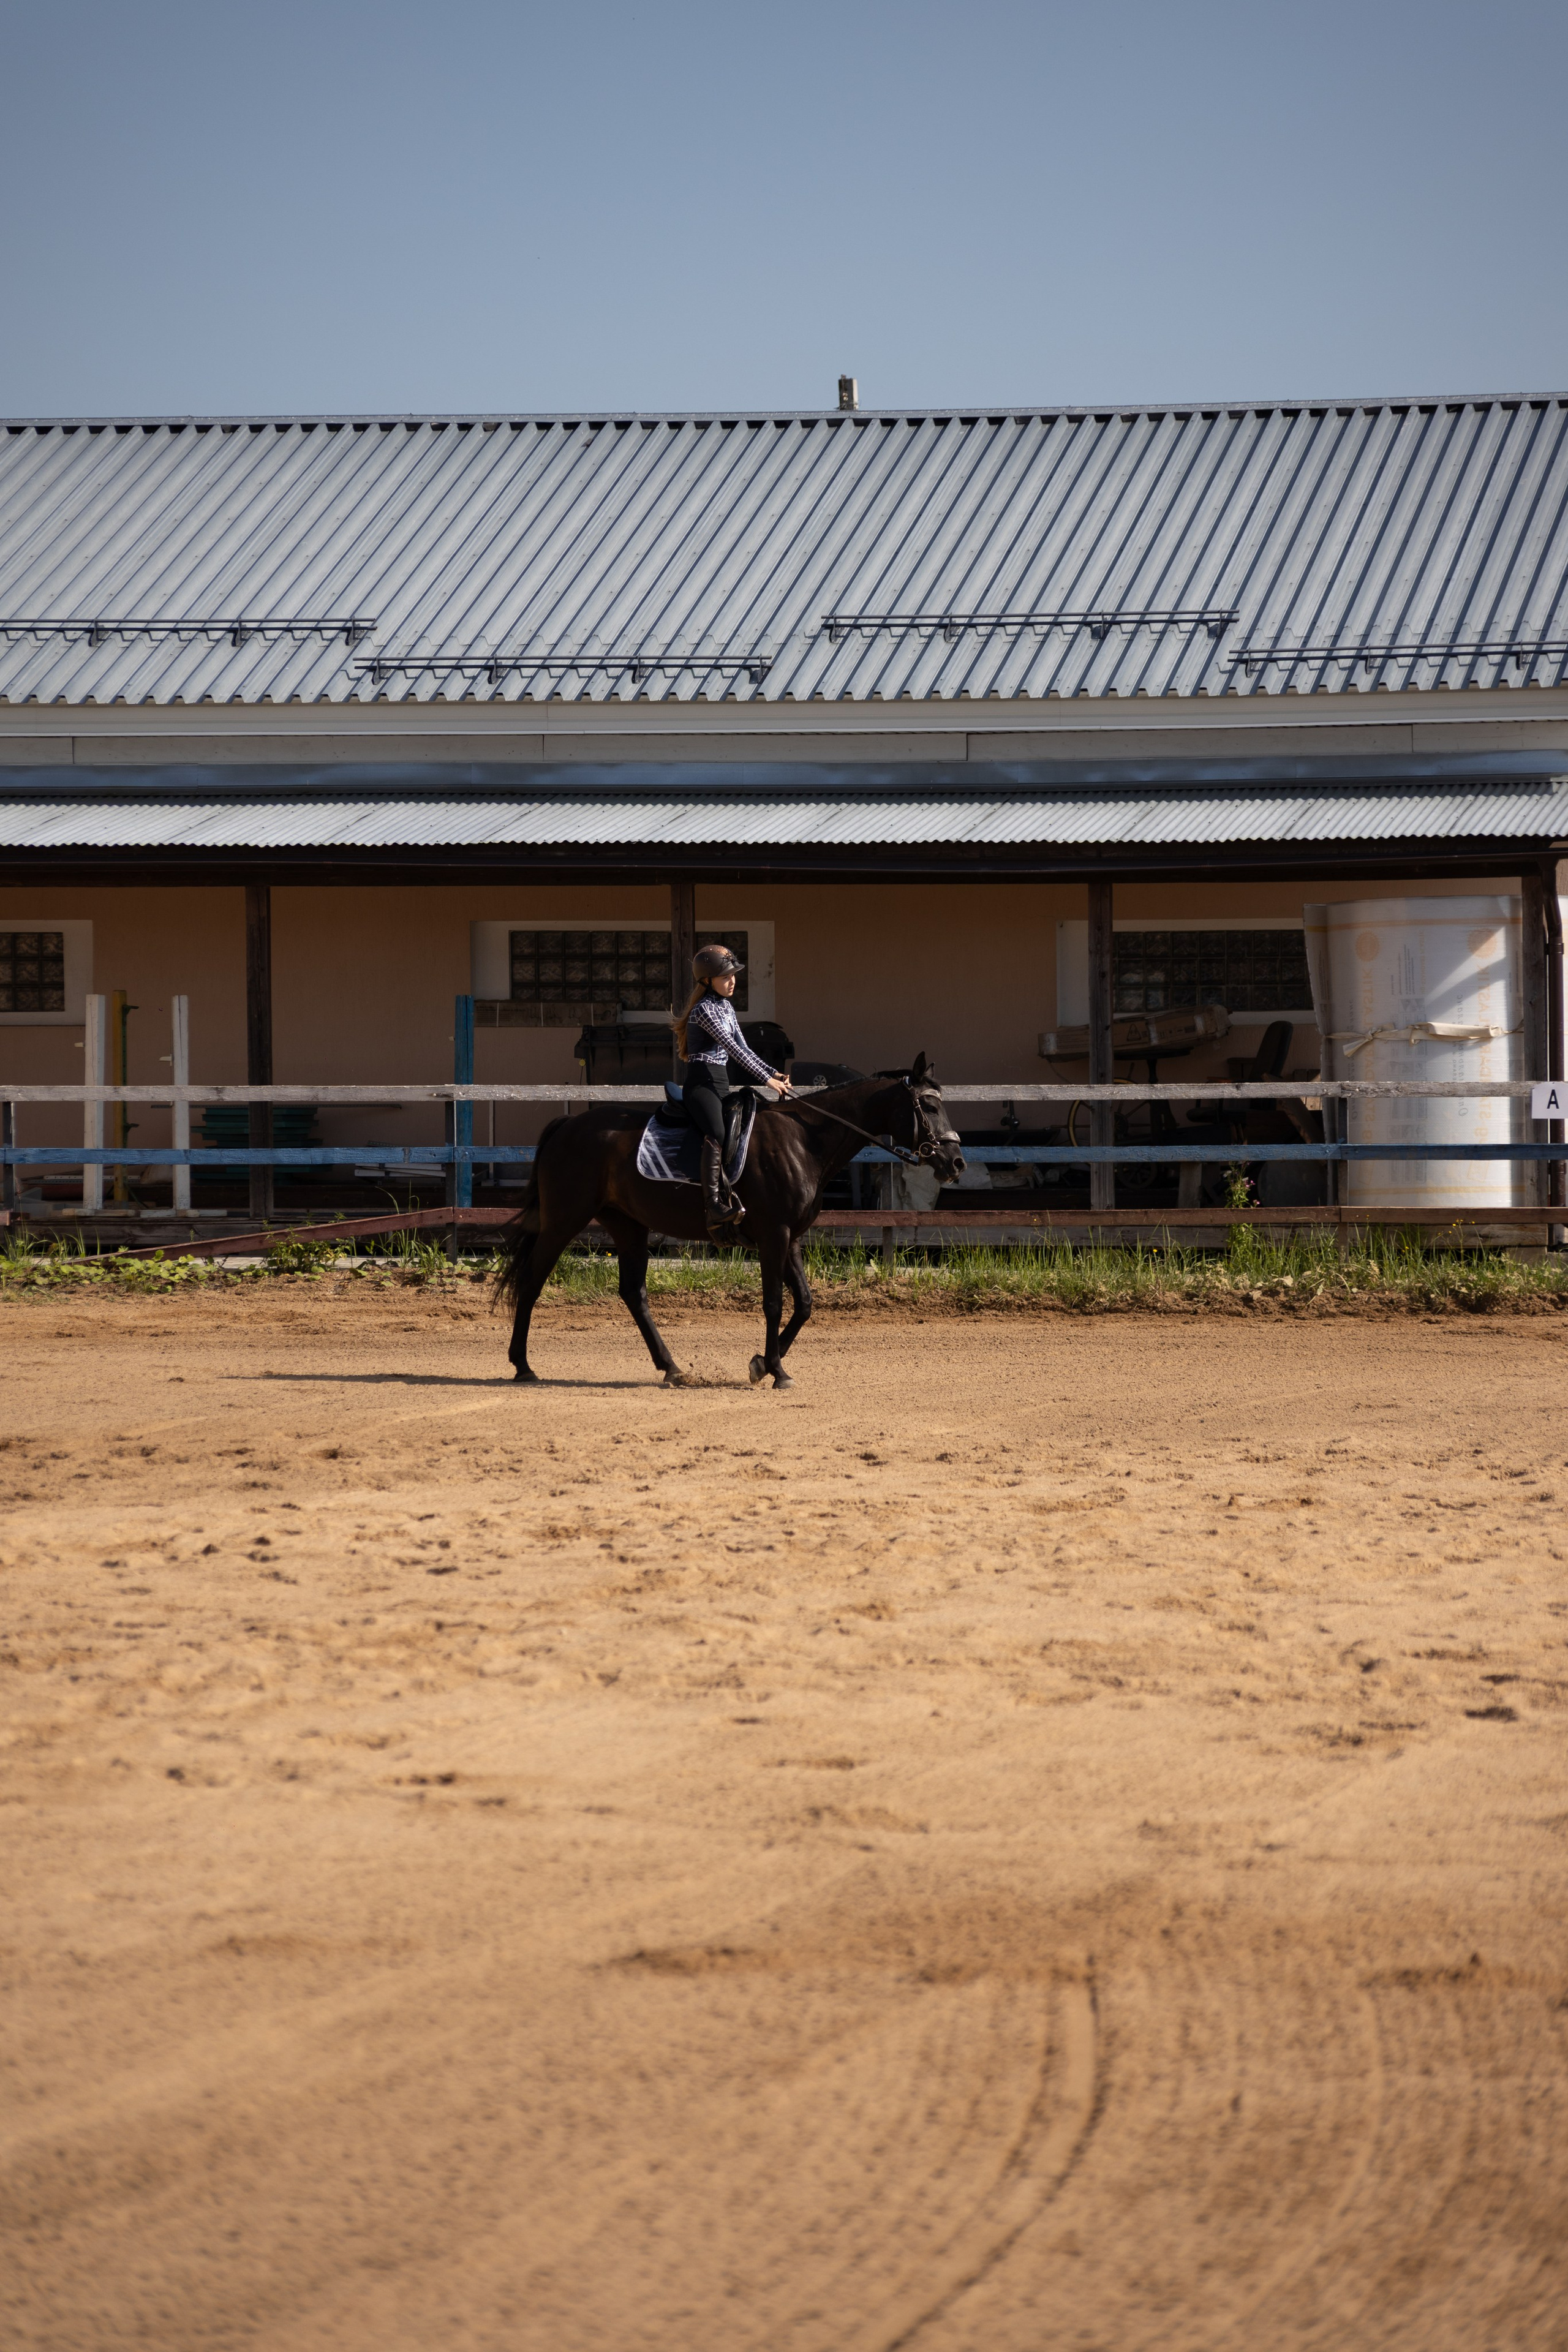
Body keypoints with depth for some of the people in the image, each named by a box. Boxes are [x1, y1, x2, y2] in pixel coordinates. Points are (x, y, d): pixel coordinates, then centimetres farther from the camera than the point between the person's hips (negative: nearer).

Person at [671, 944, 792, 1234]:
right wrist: (766, 1079, -17)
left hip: (721, 1085, 10)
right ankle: (714, 1207, -39)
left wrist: (774, 1074, 8)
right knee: (717, 1135, -30)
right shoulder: (705, 1009, -11)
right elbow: (733, 1049, -17)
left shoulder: (727, 1008, 17)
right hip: (701, 1082, -10)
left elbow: (744, 1049, 20)